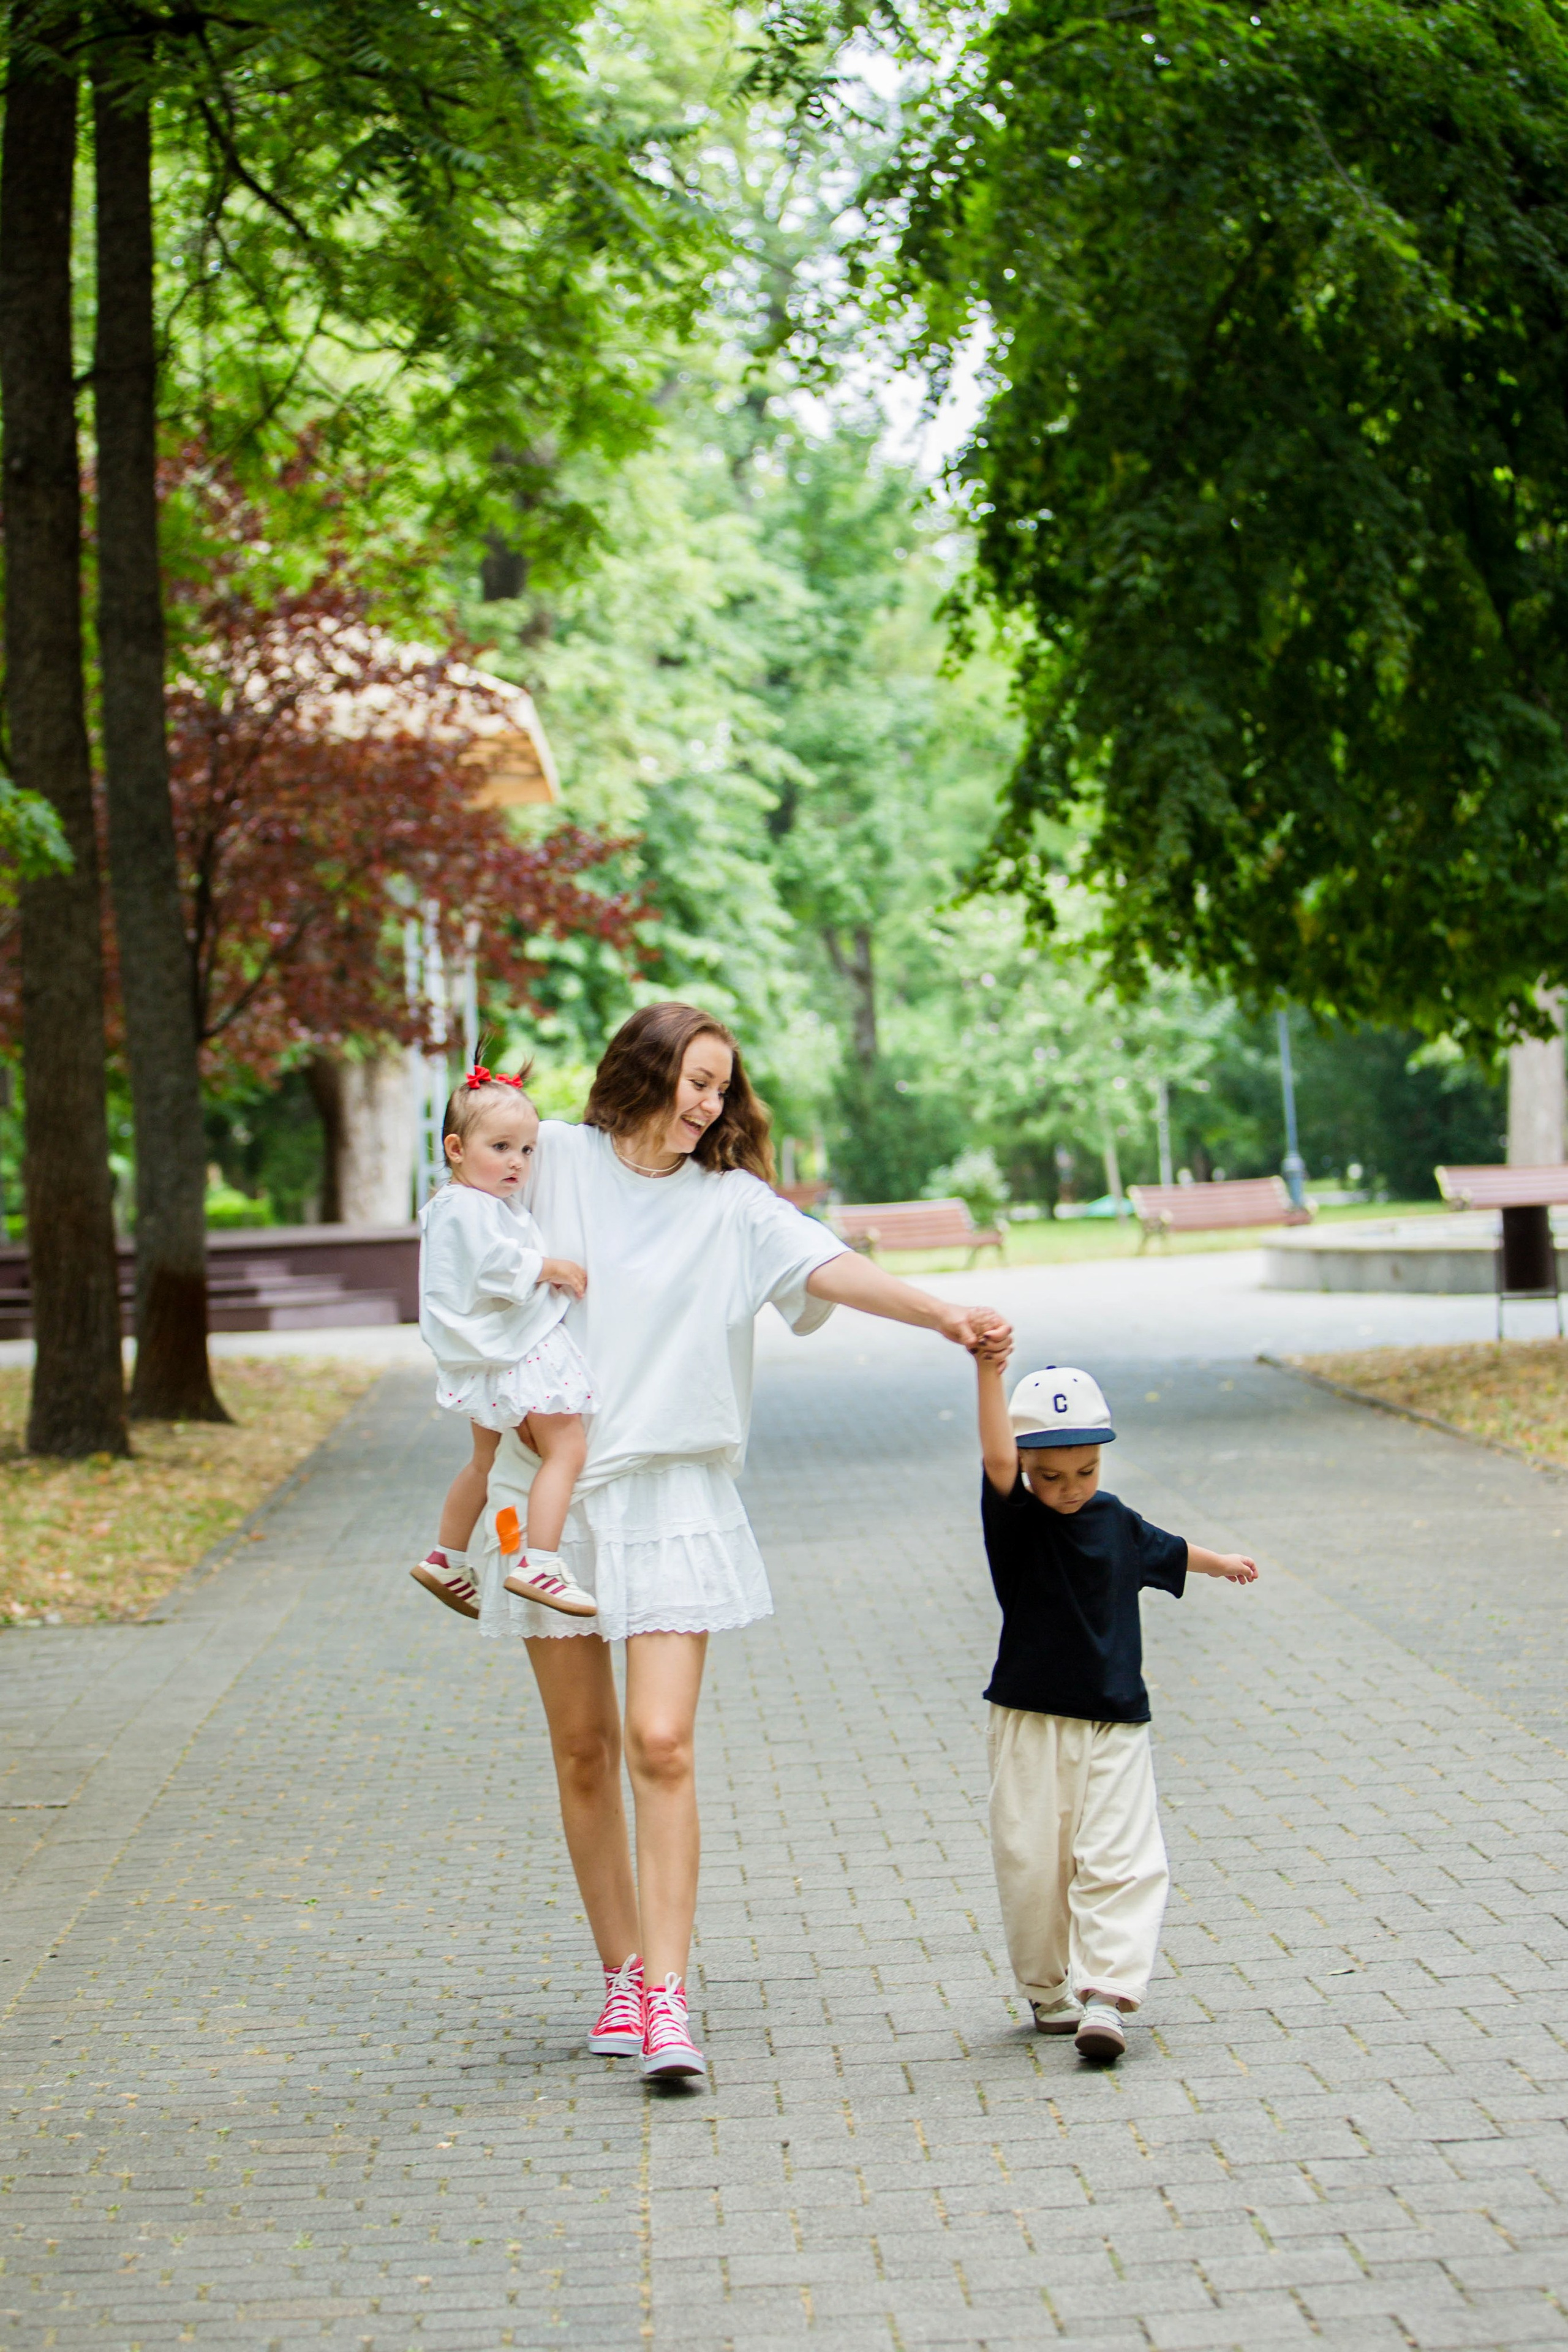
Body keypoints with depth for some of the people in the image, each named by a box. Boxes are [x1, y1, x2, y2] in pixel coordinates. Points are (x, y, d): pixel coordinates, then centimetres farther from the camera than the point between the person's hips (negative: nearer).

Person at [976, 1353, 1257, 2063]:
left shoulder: (1115, 1522, 8)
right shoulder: (1016, 1520, -7)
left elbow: (1165, 1551, 30)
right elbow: (997, 1460, -28)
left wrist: (1221, 1563, 48)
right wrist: (989, 1377, -42)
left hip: (1114, 1724, 3)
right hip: (1032, 1725, -3)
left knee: (1119, 1859, -9)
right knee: (1032, 1863, 2)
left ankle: (1105, 1994, -12)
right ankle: (1048, 1992, 19)